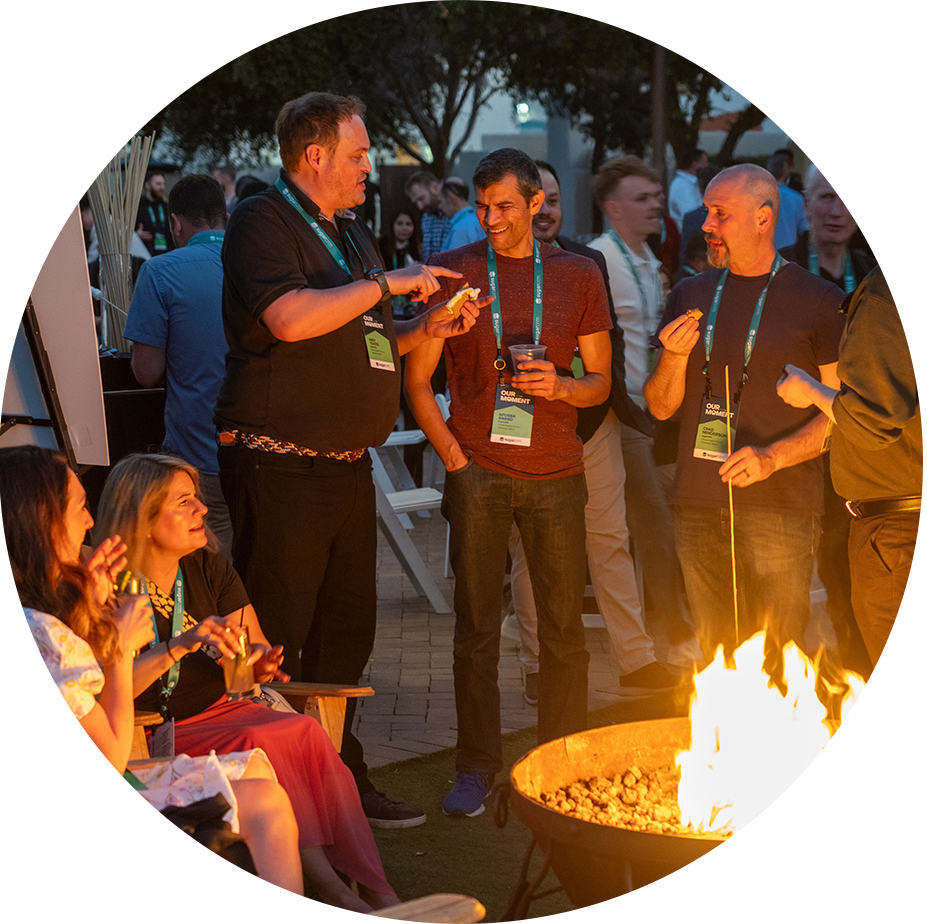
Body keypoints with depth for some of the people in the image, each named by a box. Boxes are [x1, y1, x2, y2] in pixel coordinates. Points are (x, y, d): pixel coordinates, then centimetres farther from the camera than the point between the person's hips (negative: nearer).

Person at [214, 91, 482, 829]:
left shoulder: (352, 235, 19)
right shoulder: (262, 222, -8)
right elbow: (290, 319, -24)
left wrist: (426, 329, 9)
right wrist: (389, 284, -16)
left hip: (348, 464, 9)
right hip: (281, 465, -9)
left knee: (347, 629, 14)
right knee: (276, 642, -6)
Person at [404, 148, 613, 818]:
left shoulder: (579, 277, 8)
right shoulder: (452, 273, 4)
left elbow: (601, 381, 12)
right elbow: (417, 379, 5)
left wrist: (562, 385, -10)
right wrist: (452, 455, -4)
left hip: (555, 473, 1)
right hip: (478, 471, -1)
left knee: (564, 629, 3)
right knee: (476, 627, 2)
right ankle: (477, 768, 11)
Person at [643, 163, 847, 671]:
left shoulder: (818, 300, -1)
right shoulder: (690, 296, 13)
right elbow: (661, 407, 15)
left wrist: (771, 457, -15)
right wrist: (674, 357, -5)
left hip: (779, 502, -4)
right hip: (698, 503, 4)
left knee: (778, 657, -6)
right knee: (713, 652, 7)